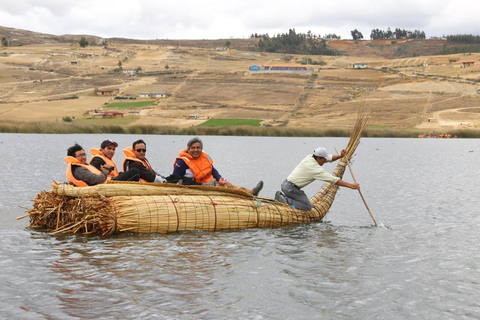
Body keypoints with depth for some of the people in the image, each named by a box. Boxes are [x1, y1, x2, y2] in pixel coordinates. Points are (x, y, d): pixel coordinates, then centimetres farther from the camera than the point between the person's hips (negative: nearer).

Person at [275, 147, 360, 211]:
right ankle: (285, 201, -15)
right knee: (308, 207, -7)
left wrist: (340, 156, -2)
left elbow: (330, 158, 16)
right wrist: (350, 185, -20)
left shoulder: (310, 157, 6)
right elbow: (333, 180, -21)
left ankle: (282, 195, 12)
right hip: (291, 188, -9)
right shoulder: (316, 169, -19)